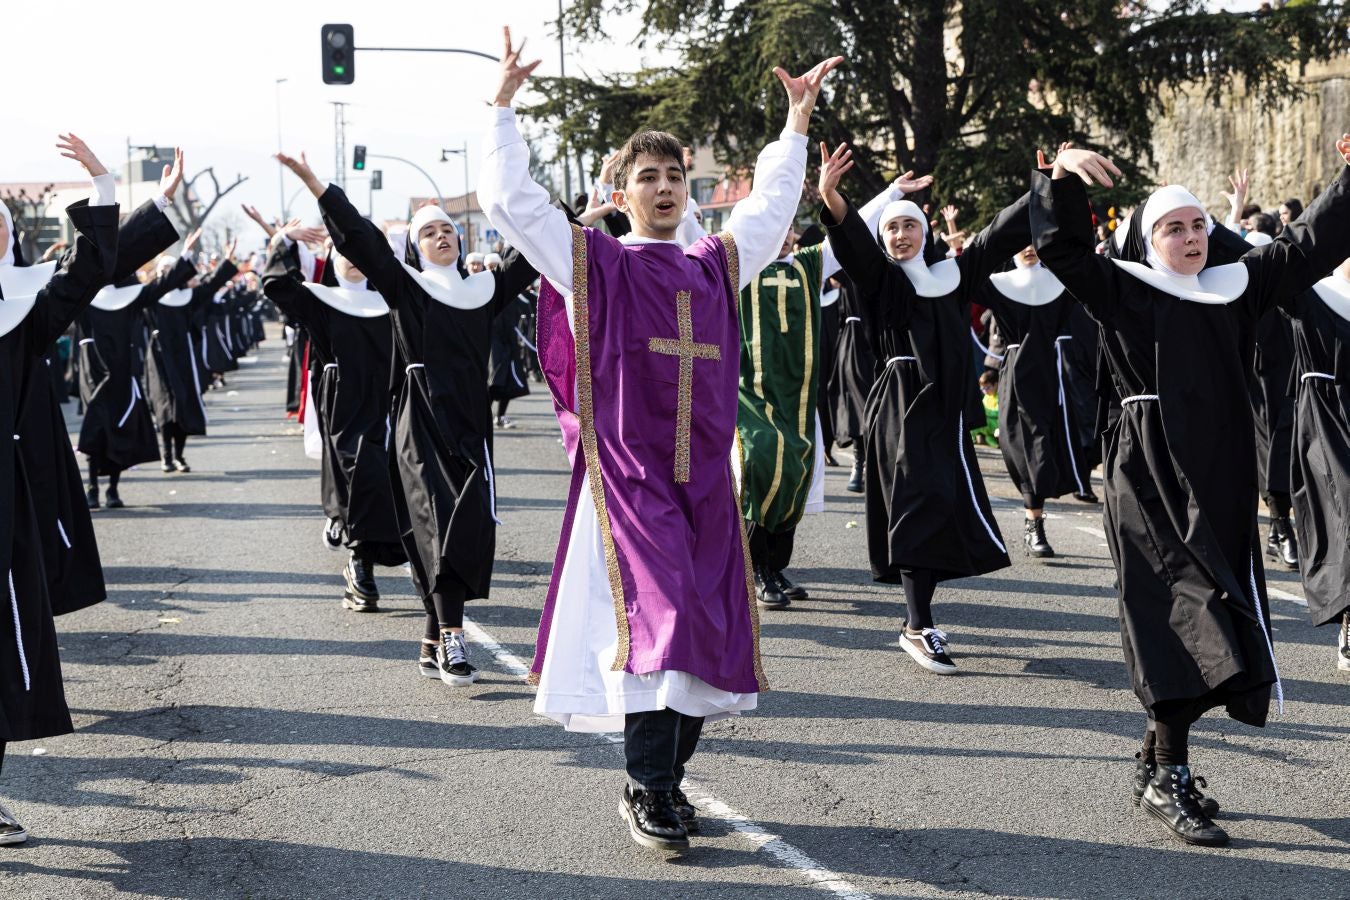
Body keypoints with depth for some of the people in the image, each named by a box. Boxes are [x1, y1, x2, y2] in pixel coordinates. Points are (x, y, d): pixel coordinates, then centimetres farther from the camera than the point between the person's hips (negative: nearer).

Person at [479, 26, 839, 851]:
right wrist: (503, 106, 1)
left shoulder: (716, 265, 15)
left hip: (704, 474, 5)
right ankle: (649, 791, -8)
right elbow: (510, 198, 2)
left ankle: (667, 776, 16)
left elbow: (770, 206, 31)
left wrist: (796, 124, 32)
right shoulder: (595, 262, 4)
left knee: (709, 633, 4)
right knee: (655, 615, -15)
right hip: (626, 471, -5)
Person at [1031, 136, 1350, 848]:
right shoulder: (1123, 291, 2)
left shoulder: (1235, 286, 14)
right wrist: (1061, 176, -23)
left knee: (1189, 631, 6)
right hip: (1151, 480, -5)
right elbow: (1061, 248, -9)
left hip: (1222, 481, 5)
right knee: (1187, 615, -13)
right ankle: (1168, 777, -9)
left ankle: (1157, 763, 19)